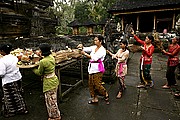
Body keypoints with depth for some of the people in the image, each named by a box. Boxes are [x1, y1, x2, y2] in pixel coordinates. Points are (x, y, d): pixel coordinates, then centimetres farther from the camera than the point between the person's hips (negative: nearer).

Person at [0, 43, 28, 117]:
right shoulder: (14, 57, -1)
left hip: (8, 81, -7)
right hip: (17, 79, 7)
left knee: (9, 97, 12)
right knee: (17, 95, 20)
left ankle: (10, 112, 30)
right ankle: (21, 109, 34)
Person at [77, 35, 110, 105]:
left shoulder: (102, 50, -10)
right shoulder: (93, 47, 11)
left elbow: (95, 58, -20)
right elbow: (86, 49, 3)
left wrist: (85, 54, -19)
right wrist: (82, 47, -18)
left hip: (98, 69, -7)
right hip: (91, 68, 7)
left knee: (97, 85, -4)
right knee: (91, 84, 9)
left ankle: (106, 95, 22)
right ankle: (95, 99, 24)